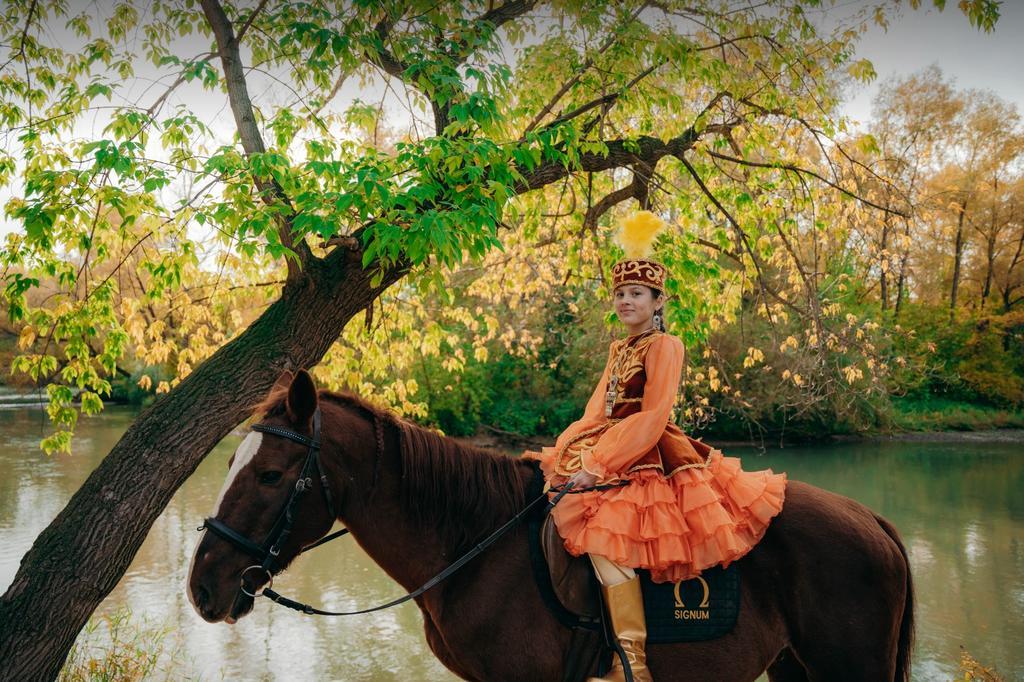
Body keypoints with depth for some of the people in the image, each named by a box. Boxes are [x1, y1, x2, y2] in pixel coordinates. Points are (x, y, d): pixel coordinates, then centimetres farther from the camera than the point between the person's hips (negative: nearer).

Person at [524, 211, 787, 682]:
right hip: (609, 449, 10)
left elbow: (650, 419, -16)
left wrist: (599, 465, -22)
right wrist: (560, 454, -1)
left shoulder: (664, 346, -7)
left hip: (648, 456, -10)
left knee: (604, 530, -29)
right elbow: (597, 411, 12)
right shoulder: (618, 349, 17)